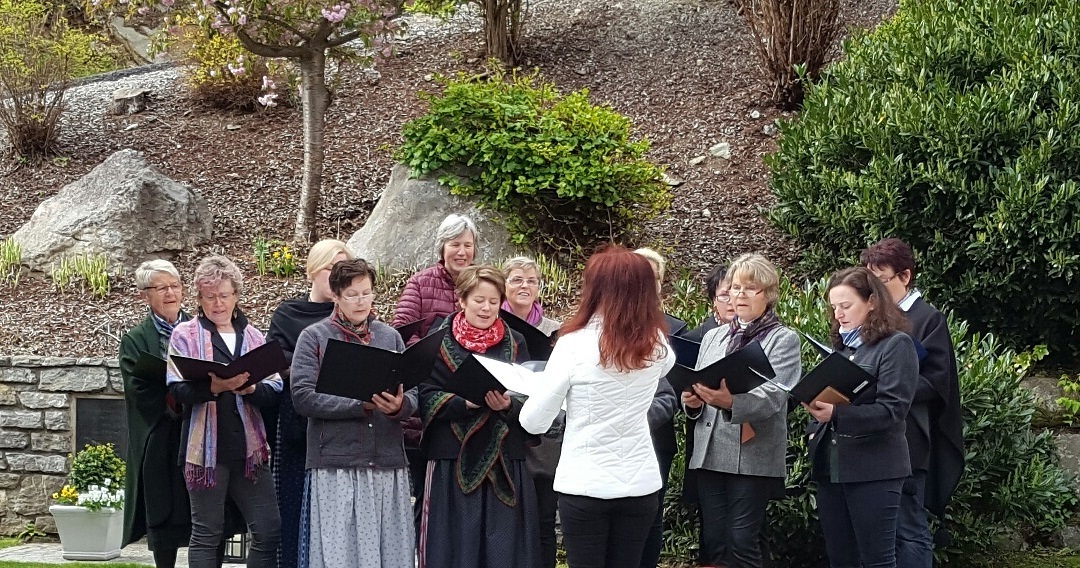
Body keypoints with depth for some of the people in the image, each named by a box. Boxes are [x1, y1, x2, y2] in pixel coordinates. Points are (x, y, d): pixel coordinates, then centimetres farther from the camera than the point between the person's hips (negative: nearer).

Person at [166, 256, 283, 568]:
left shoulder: (254, 336, 15)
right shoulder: (185, 334, 4)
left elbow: (275, 389, 6)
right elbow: (177, 389, -7)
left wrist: (249, 388, -15)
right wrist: (213, 387, -25)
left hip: (249, 446, 4)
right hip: (206, 446, -3)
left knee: (269, 529, 0)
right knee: (206, 534, 2)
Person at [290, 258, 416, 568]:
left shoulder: (390, 337, 14)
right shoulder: (314, 337, 4)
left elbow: (413, 397, 9)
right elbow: (303, 397, -7)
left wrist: (399, 406, -15)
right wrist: (361, 404, -15)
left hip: (388, 464, 3)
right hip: (335, 466, -3)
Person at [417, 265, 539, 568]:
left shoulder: (515, 344, 9)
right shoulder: (440, 342, 3)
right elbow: (427, 399, -4)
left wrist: (508, 405, -18)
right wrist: (465, 402, -20)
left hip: (504, 462, 2)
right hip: (454, 461, -2)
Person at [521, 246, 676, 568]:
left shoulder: (574, 344, -14)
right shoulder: (656, 345, -1)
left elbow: (535, 422, -6)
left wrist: (532, 387, 11)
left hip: (584, 486, -3)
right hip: (640, 484, 4)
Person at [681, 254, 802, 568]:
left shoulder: (784, 340, 1)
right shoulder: (713, 337, 17)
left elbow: (774, 396, -14)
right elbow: (697, 387, 17)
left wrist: (732, 401, -33)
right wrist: (693, 401, -8)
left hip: (753, 457, -5)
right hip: (709, 454, 5)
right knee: (713, 542, 5)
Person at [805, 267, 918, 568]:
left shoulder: (896, 345, -6)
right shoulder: (840, 346, 15)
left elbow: (892, 411, -16)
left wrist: (837, 414, -27)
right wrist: (814, 431, 1)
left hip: (873, 469, -7)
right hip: (830, 466, 7)